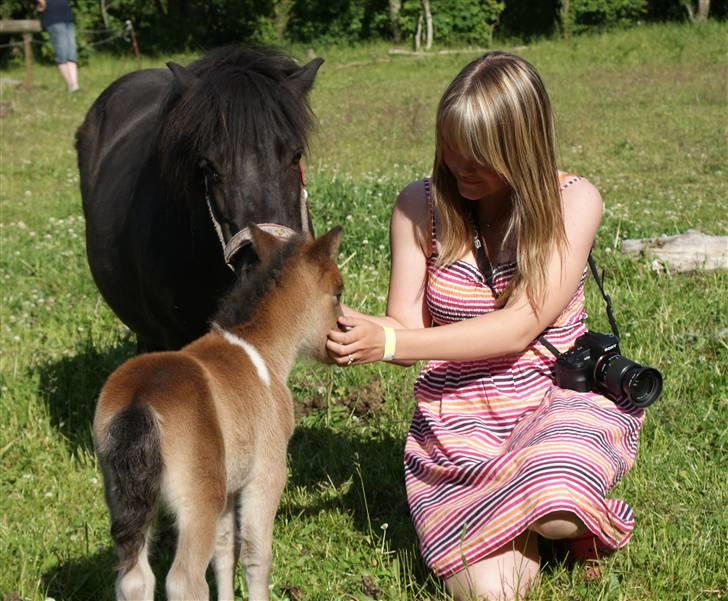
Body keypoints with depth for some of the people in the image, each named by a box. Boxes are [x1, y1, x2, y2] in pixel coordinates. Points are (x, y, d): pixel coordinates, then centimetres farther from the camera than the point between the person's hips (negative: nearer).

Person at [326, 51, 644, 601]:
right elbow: (405, 330, -2)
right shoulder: (420, 206, -1)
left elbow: (520, 327, -17)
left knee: (551, 506, -36)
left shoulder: (572, 202, -8)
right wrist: (350, 334, -27)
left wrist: (389, 342, -26)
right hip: (456, 420, 2)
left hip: (557, 399, -2)